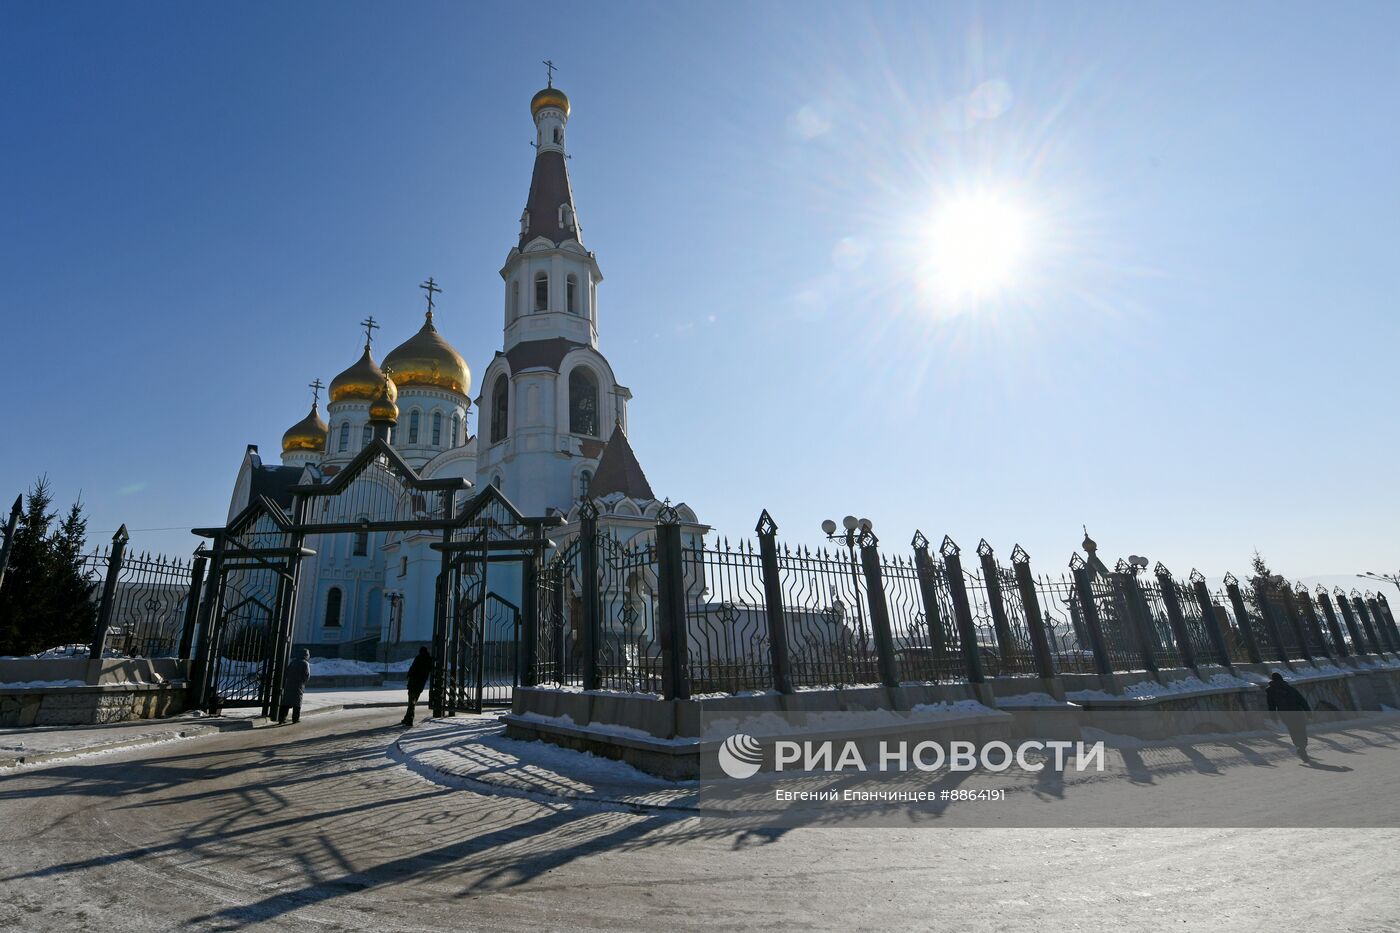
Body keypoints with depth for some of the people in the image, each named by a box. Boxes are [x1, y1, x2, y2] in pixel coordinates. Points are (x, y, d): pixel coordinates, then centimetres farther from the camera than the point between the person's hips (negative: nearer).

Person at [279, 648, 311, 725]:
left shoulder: (293, 662, 10)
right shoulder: (305, 664, -6)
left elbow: (285, 674, 11)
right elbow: (307, 676, -8)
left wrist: (283, 684, 16)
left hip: (288, 685, 4)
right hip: (298, 686, -4)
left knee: (286, 702, 8)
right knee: (297, 702, 4)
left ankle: (281, 719, 8)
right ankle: (295, 719, 4)